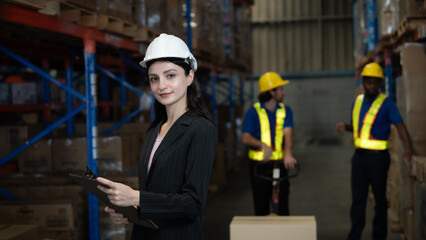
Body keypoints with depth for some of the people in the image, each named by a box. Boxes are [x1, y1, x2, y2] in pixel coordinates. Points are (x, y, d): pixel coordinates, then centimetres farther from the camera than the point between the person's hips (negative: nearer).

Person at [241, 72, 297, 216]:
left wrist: (288, 153, -29)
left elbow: (287, 132, -10)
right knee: (261, 207, 6)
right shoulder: (254, 112, -4)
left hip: (280, 163, 2)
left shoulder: (285, 110, 5)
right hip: (259, 164, -2)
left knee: (282, 206, 0)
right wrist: (262, 144, -32)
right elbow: (245, 138, -13)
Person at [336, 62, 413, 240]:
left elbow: (399, 125, -12)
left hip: (378, 157, -5)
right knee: (358, 198, 5)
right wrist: (346, 127, 3)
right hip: (359, 156, 5)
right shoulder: (357, 101, 11)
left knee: (380, 198, 6)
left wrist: (408, 147, -26)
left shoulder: (386, 103, -5)